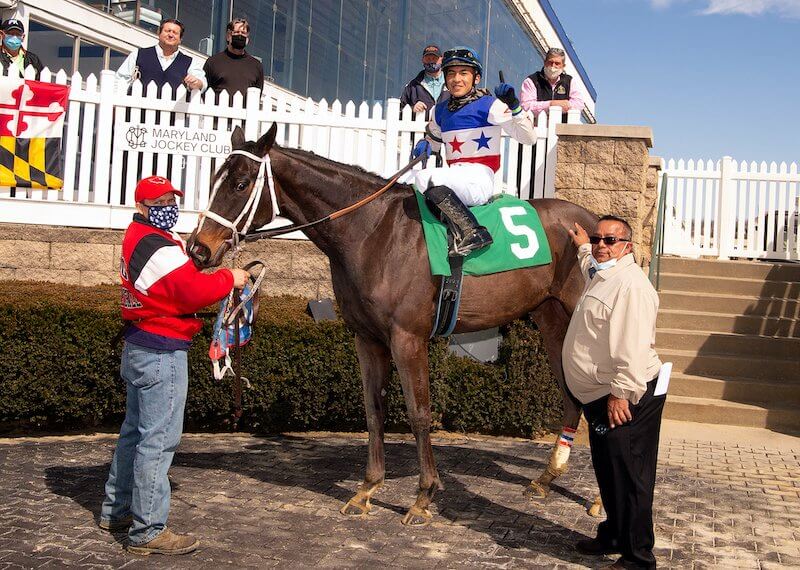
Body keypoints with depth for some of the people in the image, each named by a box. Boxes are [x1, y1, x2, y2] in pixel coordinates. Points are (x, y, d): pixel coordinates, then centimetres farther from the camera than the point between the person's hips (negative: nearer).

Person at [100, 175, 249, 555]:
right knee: (159, 439, -6)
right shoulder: (161, 249, -19)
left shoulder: (138, 236, 13)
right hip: (162, 353, -11)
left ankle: (116, 510, 33)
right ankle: (147, 531, 0)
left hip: (138, 347, 11)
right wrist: (230, 278, -10)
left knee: (135, 431, 20)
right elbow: (195, 291, -23)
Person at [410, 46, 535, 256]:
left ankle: (472, 232, -31)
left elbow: (529, 137, -6)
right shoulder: (440, 110, 16)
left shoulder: (489, 105, -2)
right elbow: (433, 140, 34)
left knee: (425, 178, -30)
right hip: (456, 178, 8)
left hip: (480, 178, -8)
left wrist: (514, 106, -20)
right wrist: (424, 144, 10)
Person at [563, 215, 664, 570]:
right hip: (600, 397, 11)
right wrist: (583, 248, 53)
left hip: (624, 399, -11)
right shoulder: (601, 275, 15)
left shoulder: (630, 284, -19)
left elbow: (632, 347, -26)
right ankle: (613, 536, 35)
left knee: (628, 478, -4)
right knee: (607, 473, 20)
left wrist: (621, 394, -27)